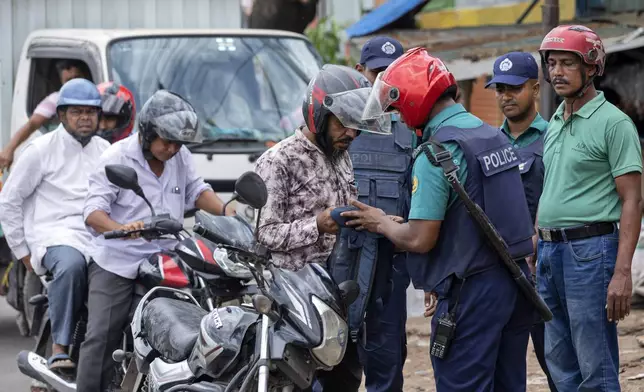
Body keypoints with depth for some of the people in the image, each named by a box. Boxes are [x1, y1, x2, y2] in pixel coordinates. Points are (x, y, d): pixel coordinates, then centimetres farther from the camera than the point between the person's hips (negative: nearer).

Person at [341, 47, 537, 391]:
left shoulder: (435, 155, -16)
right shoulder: (493, 135, 11)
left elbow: (420, 240, -19)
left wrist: (381, 223, 1)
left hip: (472, 292, -9)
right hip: (515, 284, 9)